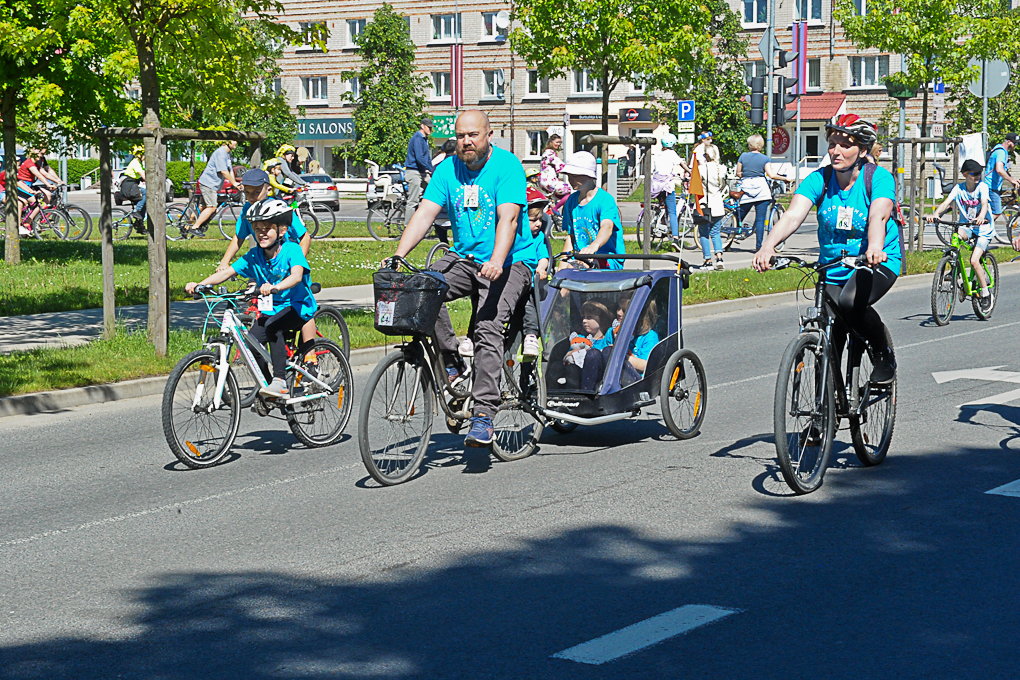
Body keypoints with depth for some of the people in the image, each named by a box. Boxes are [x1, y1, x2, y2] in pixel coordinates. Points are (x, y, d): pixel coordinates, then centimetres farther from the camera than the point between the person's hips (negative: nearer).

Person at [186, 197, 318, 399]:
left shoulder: (291, 249, -17)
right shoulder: (254, 256, -2)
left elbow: (297, 275, -35)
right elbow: (227, 272, -8)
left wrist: (275, 287, -56)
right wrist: (199, 284, -25)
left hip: (296, 306, -5)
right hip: (270, 309, 5)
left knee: (272, 327, -34)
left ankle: (280, 382, -30)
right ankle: (266, 384, 1)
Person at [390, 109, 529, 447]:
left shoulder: (507, 165, -10)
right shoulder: (448, 169, 4)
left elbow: (508, 218, -22)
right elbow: (425, 213, -5)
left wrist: (496, 262, -38)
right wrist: (398, 255, -20)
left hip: (507, 263, -5)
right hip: (464, 258, 5)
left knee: (488, 328, -23)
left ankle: (483, 415, -23)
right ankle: (450, 362, -7)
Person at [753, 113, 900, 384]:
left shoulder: (879, 178, -15)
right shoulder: (819, 179, -9)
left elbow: (878, 216, -34)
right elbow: (792, 216, -24)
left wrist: (875, 248, -57)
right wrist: (767, 246, -44)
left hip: (878, 261, -4)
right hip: (832, 267, 4)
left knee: (849, 301, -33)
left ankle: (885, 355, -7)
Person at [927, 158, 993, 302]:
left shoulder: (982, 186, -11)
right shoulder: (959, 188, -5)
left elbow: (984, 204, -28)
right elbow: (946, 203, -18)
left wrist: (981, 217, -51)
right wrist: (935, 214, -39)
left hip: (983, 229, -3)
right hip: (966, 226, 3)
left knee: (974, 261, -18)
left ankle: (985, 291, 1)